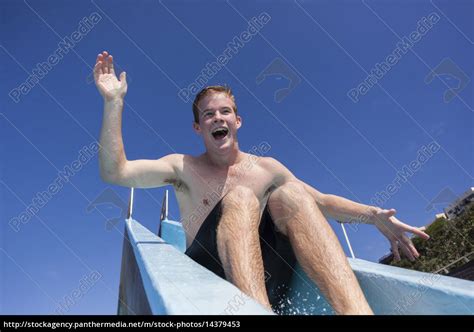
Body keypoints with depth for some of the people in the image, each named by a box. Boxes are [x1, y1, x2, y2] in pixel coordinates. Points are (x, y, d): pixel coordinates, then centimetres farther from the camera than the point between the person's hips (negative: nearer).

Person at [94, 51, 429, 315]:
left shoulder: (266, 168, 15)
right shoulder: (183, 167, 9)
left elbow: (320, 202, 17)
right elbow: (115, 172, -2)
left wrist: (374, 215, 2)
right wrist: (114, 102, -9)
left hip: (267, 279, 2)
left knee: (289, 195, -23)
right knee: (240, 198, -27)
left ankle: (357, 312, -41)